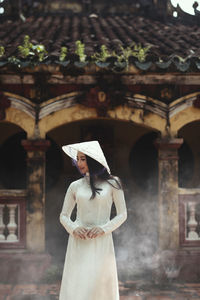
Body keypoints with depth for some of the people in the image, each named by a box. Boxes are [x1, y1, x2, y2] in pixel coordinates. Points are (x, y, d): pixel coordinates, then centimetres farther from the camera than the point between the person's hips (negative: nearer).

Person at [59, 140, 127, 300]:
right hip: (78, 242, 2)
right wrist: (73, 228, -7)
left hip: (101, 241, -2)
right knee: (75, 286, -1)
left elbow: (122, 214, 4)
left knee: (99, 286, -4)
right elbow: (64, 215, 13)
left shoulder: (111, 183, 1)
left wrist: (104, 228, -11)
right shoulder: (75, 186, 7)